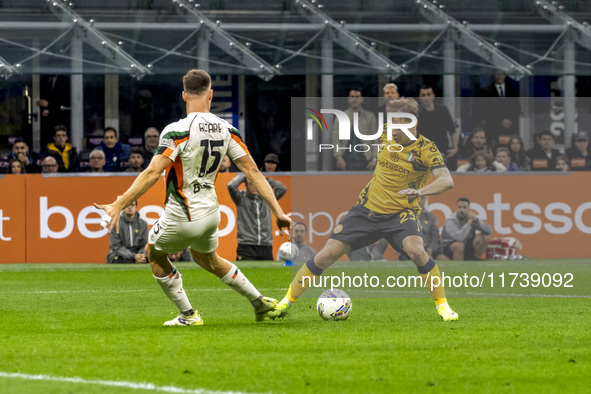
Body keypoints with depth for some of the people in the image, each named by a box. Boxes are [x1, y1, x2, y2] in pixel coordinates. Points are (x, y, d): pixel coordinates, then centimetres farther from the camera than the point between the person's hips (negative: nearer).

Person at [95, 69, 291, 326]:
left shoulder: (177, 131, -21)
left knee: (154, 253, 23)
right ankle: (260, 302, 35)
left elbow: (151, 174, -25)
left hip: (182, 216, -6)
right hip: (210, 213, 6)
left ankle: (187, 315, 22)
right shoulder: (226, 130, -3)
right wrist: (278, 212, 0)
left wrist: (118, 206, -23)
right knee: (208, 259, 33)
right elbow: (252, 172, -3)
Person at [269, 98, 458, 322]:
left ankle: (442, 305, -15)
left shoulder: (426, 149, -16)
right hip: (367, 209, 4)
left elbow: (447, 181, -31)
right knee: (327, 255, -3)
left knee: (416, 251, -33)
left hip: (400, 213, -4)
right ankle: (287, 301, 12)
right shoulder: (385, 137, -3)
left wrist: (420, 191, -46)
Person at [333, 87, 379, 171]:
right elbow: (336, 139, 5)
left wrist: (374, 159, -1)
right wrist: (338, 157, -7)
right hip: (347, 161, 0)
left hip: (365, 161, 0)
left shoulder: (370, 116, 11)